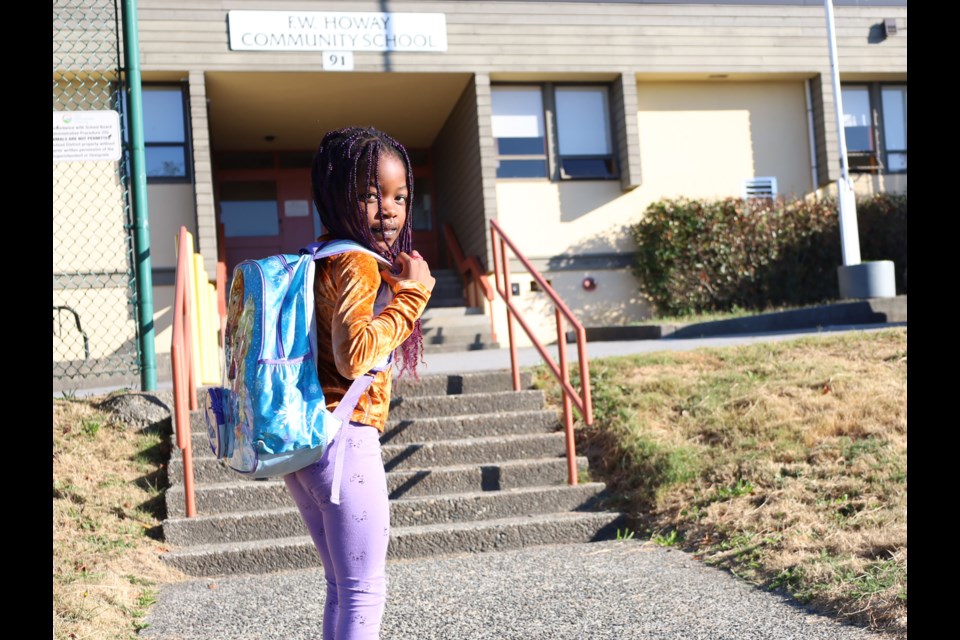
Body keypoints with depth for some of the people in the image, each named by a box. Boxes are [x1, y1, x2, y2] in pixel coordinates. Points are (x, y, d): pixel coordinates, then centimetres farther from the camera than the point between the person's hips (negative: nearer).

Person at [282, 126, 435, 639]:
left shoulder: (319, 259, 13)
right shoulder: (358, 264, -14)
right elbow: (354, 356, -26)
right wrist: (410, 292, -18)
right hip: (345, 440, -9)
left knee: (343, 588, 19)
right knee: (365, 593, -1)